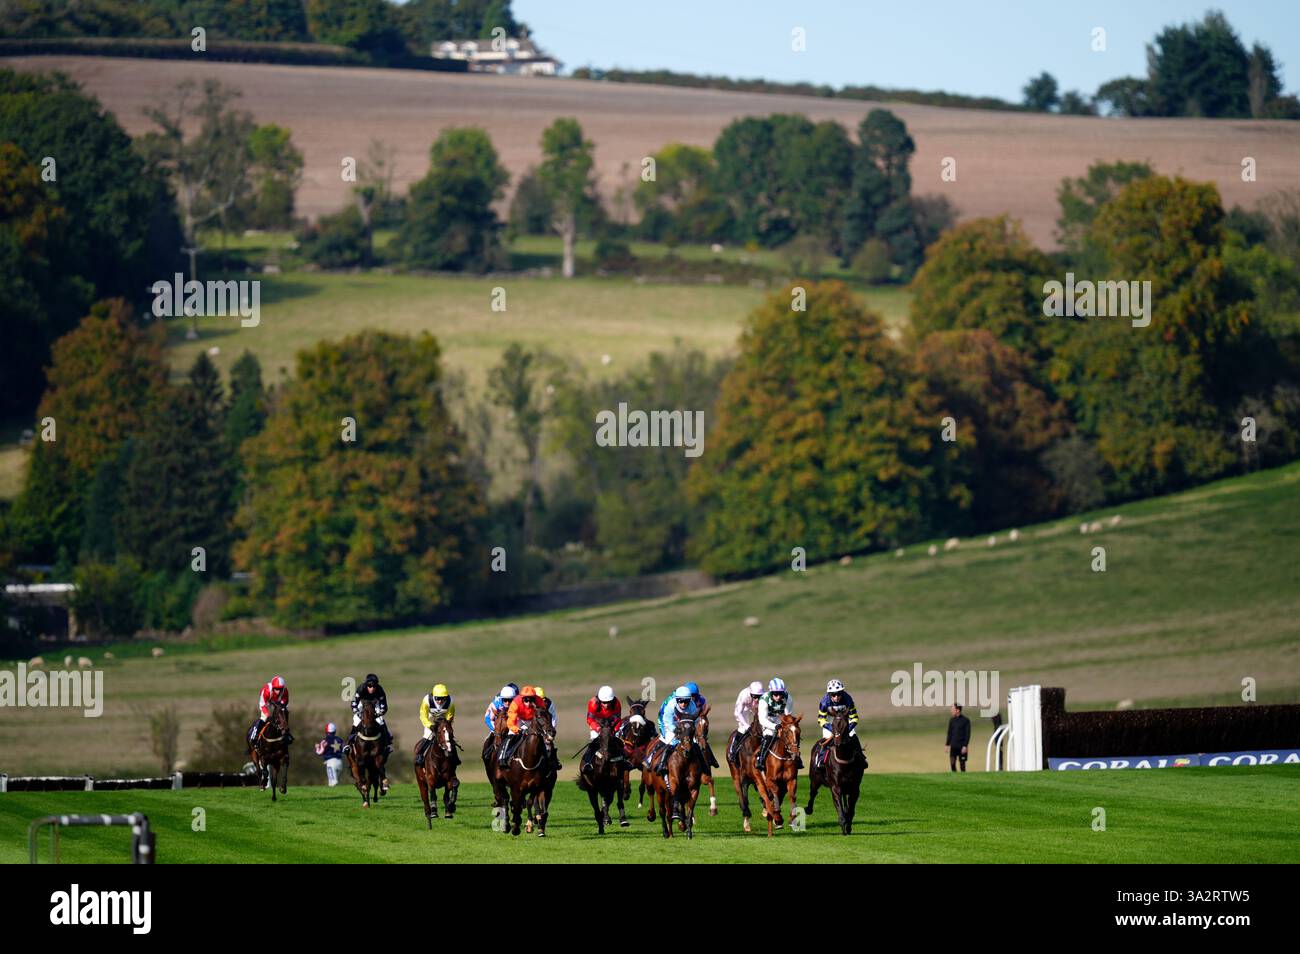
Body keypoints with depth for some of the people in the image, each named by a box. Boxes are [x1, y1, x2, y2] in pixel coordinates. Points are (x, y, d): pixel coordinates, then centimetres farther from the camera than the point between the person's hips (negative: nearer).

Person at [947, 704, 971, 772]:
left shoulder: (965, 721, -7)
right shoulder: (952, 720, 7)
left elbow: (967, 734, -8)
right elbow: (949, 733, 13)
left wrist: (965, 746, -14)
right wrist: (947, 744, 8)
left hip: (962, 746, -4)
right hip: (953, 746, 4)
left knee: (962, 763, 2)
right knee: (952, 762, -3)